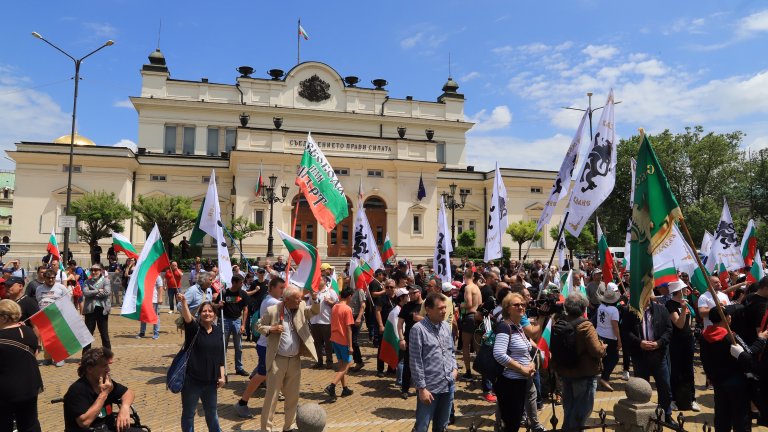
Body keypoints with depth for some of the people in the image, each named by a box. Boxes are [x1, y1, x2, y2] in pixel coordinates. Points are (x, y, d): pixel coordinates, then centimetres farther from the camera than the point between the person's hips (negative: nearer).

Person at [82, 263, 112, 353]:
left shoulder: (105, 280, 2)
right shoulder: (88, 281, 8)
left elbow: (107, 292, -14)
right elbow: (85, 293, -9)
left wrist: (92, 294, -10)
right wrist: (98, 291, -13)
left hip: (102, 309, -2)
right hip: (90, 309, 2)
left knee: (104, 333, 6)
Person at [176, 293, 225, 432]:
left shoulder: (218, 330, 3)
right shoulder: (194, 328, -9)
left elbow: (220, 355, 8)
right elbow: (187, 318, -33)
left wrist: (222, 376, 4)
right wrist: (183, 302, -52)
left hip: (210, 380, 4)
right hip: (191, 379, -4)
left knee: (211, 411, 21)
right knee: (188, 413, 10)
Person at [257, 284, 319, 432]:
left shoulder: (301, 307, 2)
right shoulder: (272, 310, -10)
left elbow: (315, 311, 3)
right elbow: (259, 326, 0)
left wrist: (315, 299, -16)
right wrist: (271, 329, -19)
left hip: (295, 359, 4)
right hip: (277, 359, -4)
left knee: (293, 395, 14)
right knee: (271, 395, 2)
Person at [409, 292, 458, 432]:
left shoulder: (446, 326, 6)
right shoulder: (418, 329, -15)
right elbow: (416, 362, -14)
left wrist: (455, 367, 2)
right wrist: (422, 388, -15)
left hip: (449, 385, 6)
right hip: (430, 387, -6)